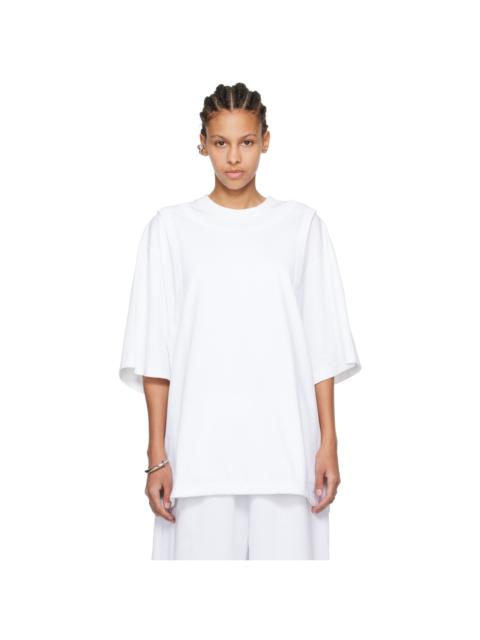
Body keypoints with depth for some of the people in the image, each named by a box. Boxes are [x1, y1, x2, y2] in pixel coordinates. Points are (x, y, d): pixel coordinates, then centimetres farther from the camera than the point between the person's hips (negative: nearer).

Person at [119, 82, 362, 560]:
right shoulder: (171, 227, 5)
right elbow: (154, 353, 2)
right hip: (199, 449, 0)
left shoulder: (301, 225, 7)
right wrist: (157, 456, -3)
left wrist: (328, 444, 0)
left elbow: (323, 347, 5)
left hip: (285, 448, 1)